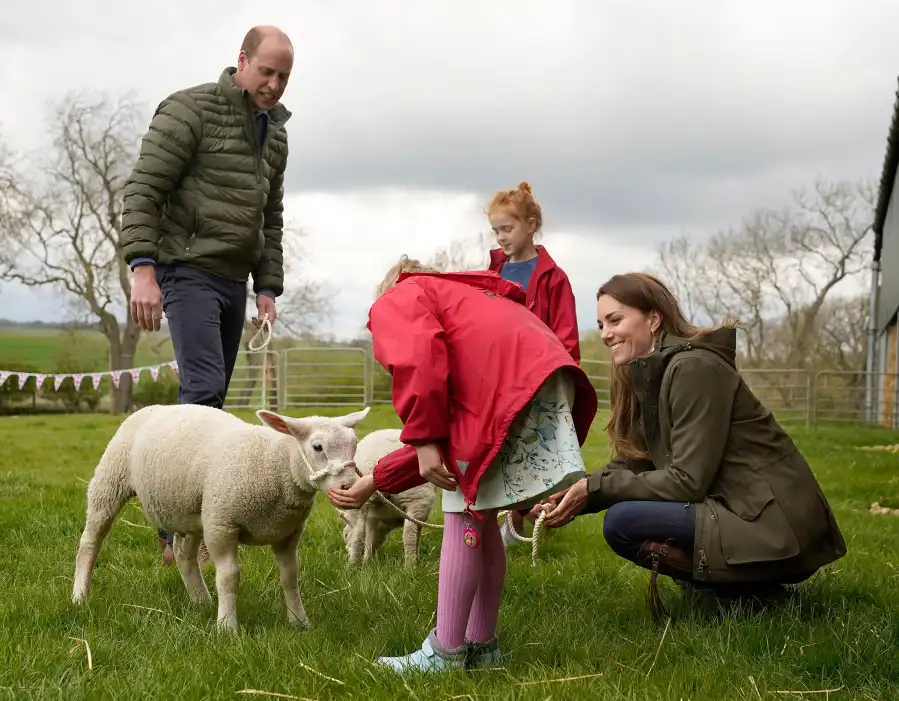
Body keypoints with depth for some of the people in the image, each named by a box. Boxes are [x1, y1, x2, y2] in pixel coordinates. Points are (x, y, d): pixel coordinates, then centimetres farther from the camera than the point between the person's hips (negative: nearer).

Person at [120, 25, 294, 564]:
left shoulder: (276, 134, 16)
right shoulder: (191, 111, -7)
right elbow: (143, 191, -12)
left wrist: (268, 287, 15)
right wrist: (143, 268, -20)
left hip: (233, 281, 7)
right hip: (188, 271, -7)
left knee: (211, 399, 7)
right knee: (204, 388, -18)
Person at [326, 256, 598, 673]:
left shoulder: (394, 302, 17)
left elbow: (420, 362, -11)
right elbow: (447, 434, 34)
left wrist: (425, 442, -9)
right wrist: (373, 482, 36)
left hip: (506, 385, -9)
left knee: (464, 517, -1)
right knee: (479, 518, 18)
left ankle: (445, 653, 4)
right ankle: (480, 645, 23)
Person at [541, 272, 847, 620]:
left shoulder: (694, 368, -16)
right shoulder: (648, 376, 12)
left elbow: (687, 481, -19)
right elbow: (631, 465, 9)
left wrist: (594, 488, -16)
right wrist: (571, 494, -8)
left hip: (776, 526, -10)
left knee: (621, 522, -18)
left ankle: (751, 587, -8)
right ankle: (746, 579, 8)